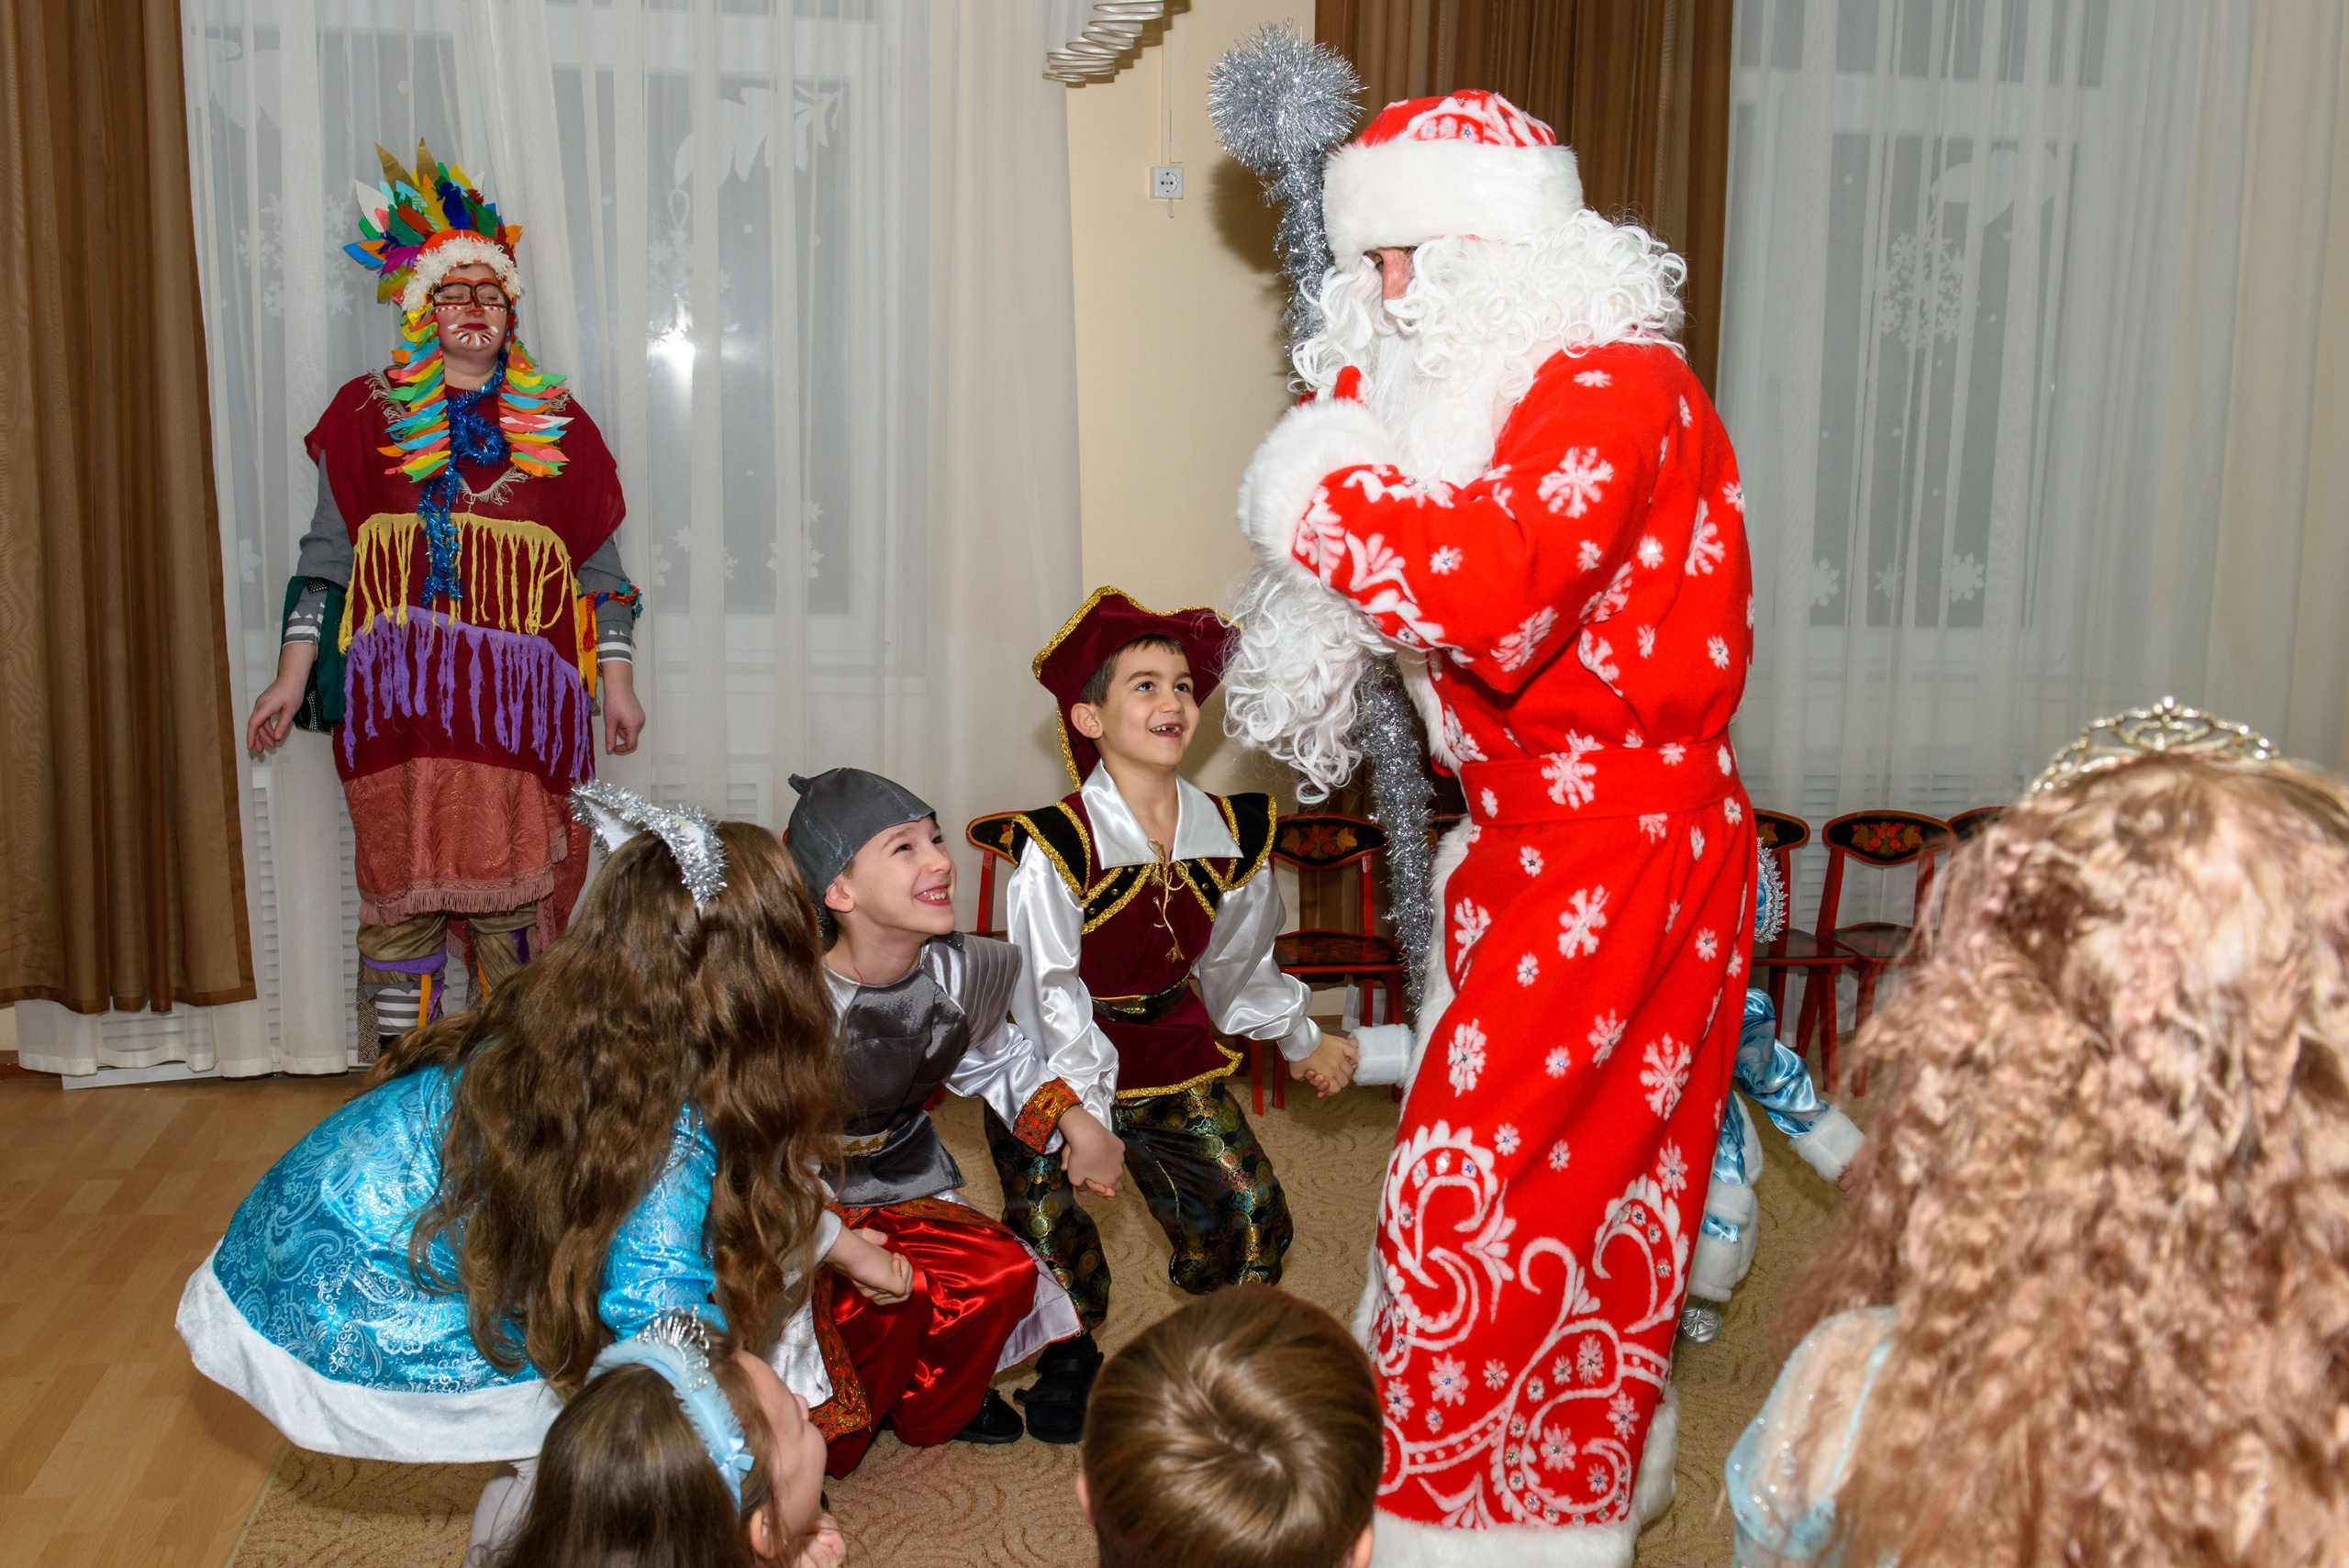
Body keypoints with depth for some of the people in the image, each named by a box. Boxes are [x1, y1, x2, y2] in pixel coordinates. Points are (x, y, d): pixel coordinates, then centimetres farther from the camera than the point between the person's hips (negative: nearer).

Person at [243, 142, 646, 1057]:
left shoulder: (555, 425, 10)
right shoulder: (370, 417, 9)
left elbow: (599, 567, 11)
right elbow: (326, 554, 9)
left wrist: (617, 683, 7)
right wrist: (293, 676, 4)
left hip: (518, 701, 0)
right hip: (398, 699, 0)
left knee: (512, 897, 0)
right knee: (399, 893, 1)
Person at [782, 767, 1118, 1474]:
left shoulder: (960, 972, -9)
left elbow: (998, 1058, 13)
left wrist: (1076, 1120, 1)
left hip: (900, 1188, 6)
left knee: (1003, 1272, -15)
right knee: (885, 1296, -28)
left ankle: (928, 1408, 16)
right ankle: (811, 1444, 3)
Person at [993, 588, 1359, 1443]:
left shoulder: (1230, 834, -5)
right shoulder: (1057, 844, -23)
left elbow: (1236, 962, 13)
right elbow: (1050, 994, -19)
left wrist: (1301, 1038, 23)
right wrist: (1082, 1114, -21)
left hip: (1167, 1048, 5)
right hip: (1056, 1067, -4)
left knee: (1251, 1213, 2)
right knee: (1055, 1236, -8)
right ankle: (1069, 1363, 24)